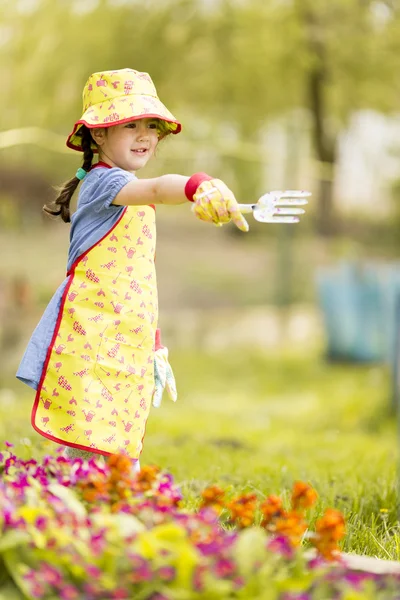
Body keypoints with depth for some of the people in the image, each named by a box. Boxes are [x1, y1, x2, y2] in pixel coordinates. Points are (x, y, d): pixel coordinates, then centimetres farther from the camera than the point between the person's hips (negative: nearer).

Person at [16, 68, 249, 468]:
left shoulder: (136, 201, 20)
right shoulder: (102, 180, -9)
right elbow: (157, 189, -33)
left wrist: (155, 347, 26)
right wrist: (200, 187, -52)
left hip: (129, 342, 9)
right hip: (91, 338, -9)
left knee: (121, 458, 5)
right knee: (87, 452, -10)